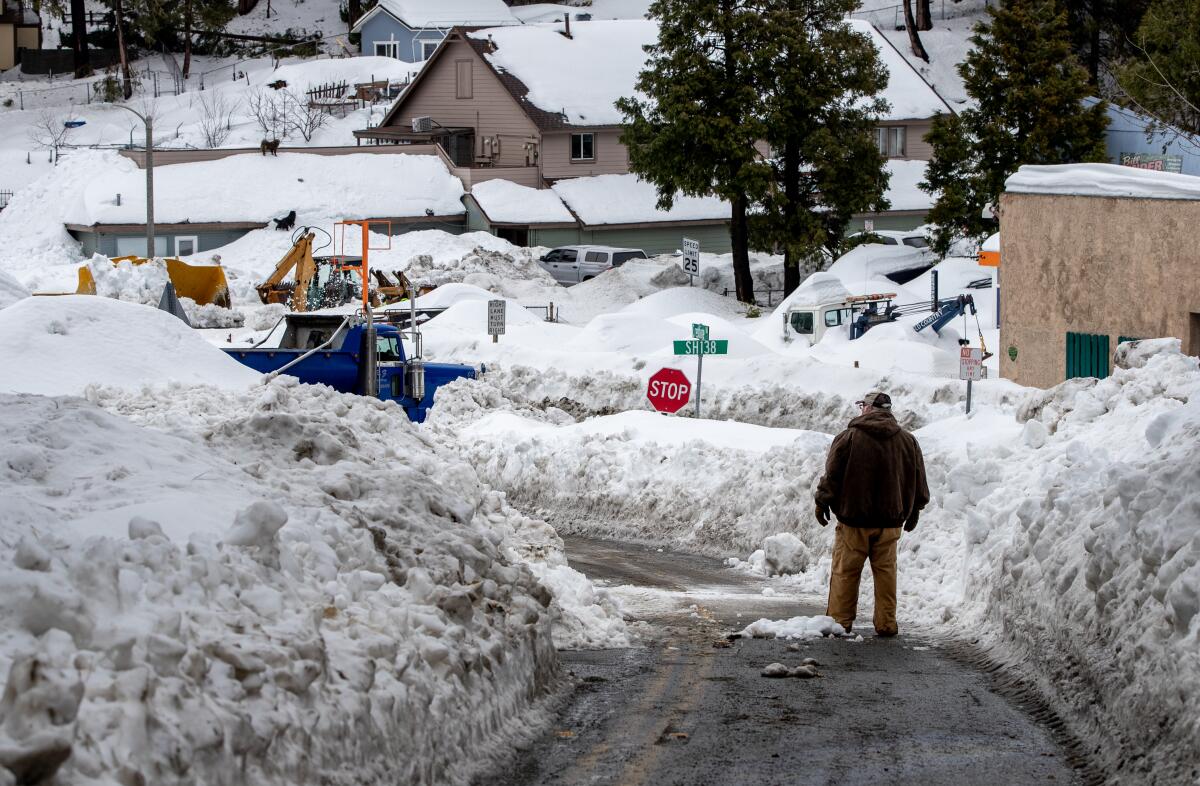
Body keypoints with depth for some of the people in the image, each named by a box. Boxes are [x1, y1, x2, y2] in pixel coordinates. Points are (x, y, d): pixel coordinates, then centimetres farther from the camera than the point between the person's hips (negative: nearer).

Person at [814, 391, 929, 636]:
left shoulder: (849, 437, -7)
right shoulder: (908, 441, 5)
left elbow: (832, 474, -4)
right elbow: (919, 480, 13)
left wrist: (823, 501, 9)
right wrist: (913, 510, 25)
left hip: (853, 518, -3)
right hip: (890, 521, 3)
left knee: (845, 571, 4)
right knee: (885, 571, 9)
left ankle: (839, 620, 6)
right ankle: (886, 623, 8)